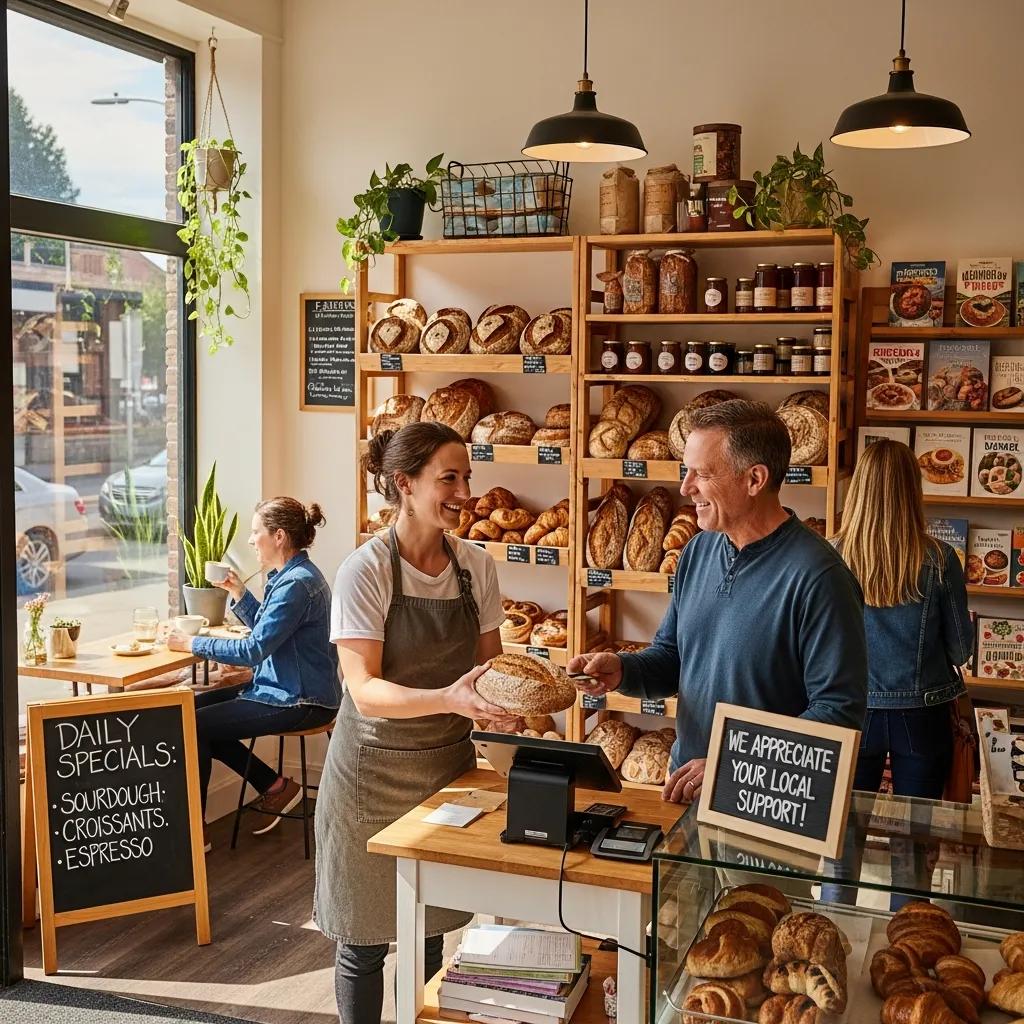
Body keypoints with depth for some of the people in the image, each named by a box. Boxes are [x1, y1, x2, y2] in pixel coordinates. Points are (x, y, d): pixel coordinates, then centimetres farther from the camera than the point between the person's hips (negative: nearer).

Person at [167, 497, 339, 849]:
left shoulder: (297, 583, -21)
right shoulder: (287, 575, 10)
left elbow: (254, 650, -23)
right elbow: (266, 629, 23)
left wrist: (193, 643, -14)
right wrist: (238, 592, 11)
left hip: (299, 702, -11)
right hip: (281, 688, 11)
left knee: (193, 725, -10)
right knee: (194, 707, 11)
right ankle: (274, 786, 12)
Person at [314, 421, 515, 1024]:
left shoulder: (476, 566, -2)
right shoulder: (367, 571, -17)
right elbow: (365, 691, -23)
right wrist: (448, 698, -39)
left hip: (449, 764, 4)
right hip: (376, 767, -4)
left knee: (432, 932, 15)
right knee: (365, 942, 9)